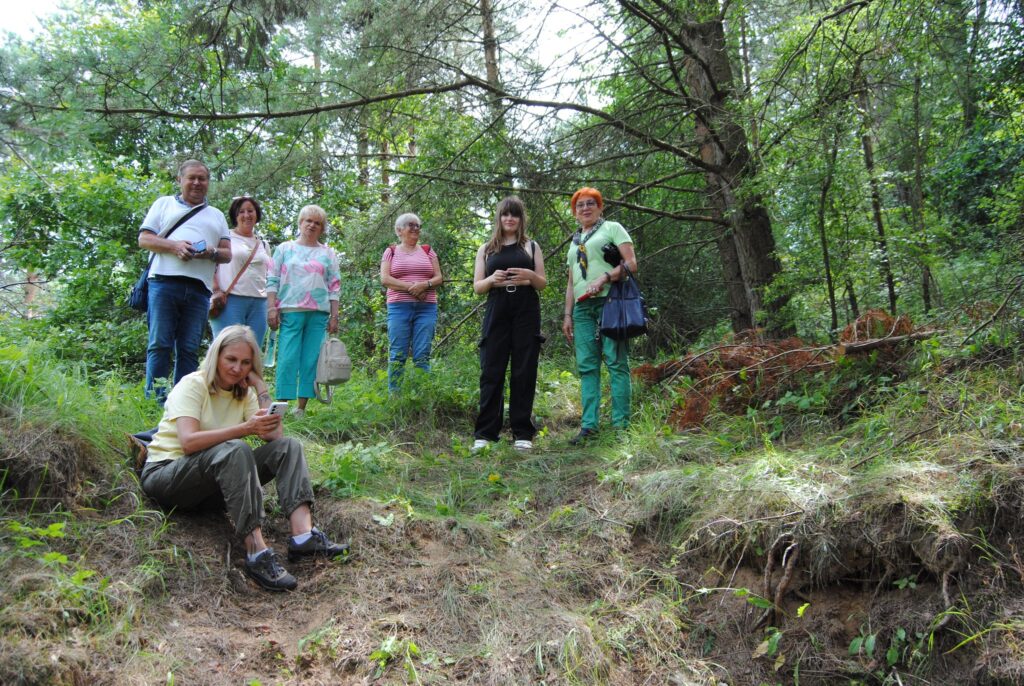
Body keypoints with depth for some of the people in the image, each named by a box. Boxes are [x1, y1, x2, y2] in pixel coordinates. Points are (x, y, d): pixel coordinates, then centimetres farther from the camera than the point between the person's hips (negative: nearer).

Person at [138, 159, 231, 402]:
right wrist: (175, 246, -10)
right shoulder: (164, 204, 18)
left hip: (199, 288, 2)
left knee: (190, 349, 0)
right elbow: (144, 239, 8)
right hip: (164, 281, -2)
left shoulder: (217, 215, 24)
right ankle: (155, 399, -5)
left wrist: (212, 253, -6)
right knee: (160, 344, -7)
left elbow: (227, 253, 18)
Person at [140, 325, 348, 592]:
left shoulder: (244, 393, 9)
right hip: (164, 474, -6)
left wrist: (262, 390, -7)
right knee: (235, 450, -36)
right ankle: (257, 552, -46)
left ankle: (303, 534, -35)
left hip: (219, 476, 7)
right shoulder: (193, 385, -10)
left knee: (288, 447, -13)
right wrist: (247, 428, -35)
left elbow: (275, 437, -5)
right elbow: (189, 442, -27)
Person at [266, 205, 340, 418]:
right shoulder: (285, 249, 12)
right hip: (290, 311, -1)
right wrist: (271, 308, -3)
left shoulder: (328, 254, 15)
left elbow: (334, 287, 11)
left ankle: (302, 406, 3)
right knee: (287, 358, -8)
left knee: (311, 359, -1)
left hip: (319, 313, 1)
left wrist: (334, 316, 3)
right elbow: (272, 280, 8)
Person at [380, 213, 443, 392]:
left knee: (422, 356, -4)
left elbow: (439, 278, 10)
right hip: (399, 308, -1)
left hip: (427, 308, 2)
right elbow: (385, 279, -1)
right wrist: (410, 287, -12)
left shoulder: (428, 251, 17)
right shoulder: (391, 251, 11)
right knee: (397, 355, -3)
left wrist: (424, 285, -11)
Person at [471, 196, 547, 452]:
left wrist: (530, 276, -12)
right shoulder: (486, 249, 14)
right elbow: (477, 286, 9)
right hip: (497, 314, 0)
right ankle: (484, 433, 1)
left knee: (524, 372, -2)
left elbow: (543, 284, 10)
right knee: (491, 371, -3)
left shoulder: (531, 246, 13)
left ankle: (522, 433, 4)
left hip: (526, 314, 0)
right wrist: (492, 279, -12)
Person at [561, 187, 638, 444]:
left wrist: (604, 278, -17)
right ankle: (589, 425, -2)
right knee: (586, 366, -1)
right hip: (582, 307, 6)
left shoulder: (612, 228, 8)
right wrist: (567, 314, 17)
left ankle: (620, 424, -9)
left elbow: (631, 263, -3)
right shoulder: (575, 242, 26)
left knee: (616, 362, -9)